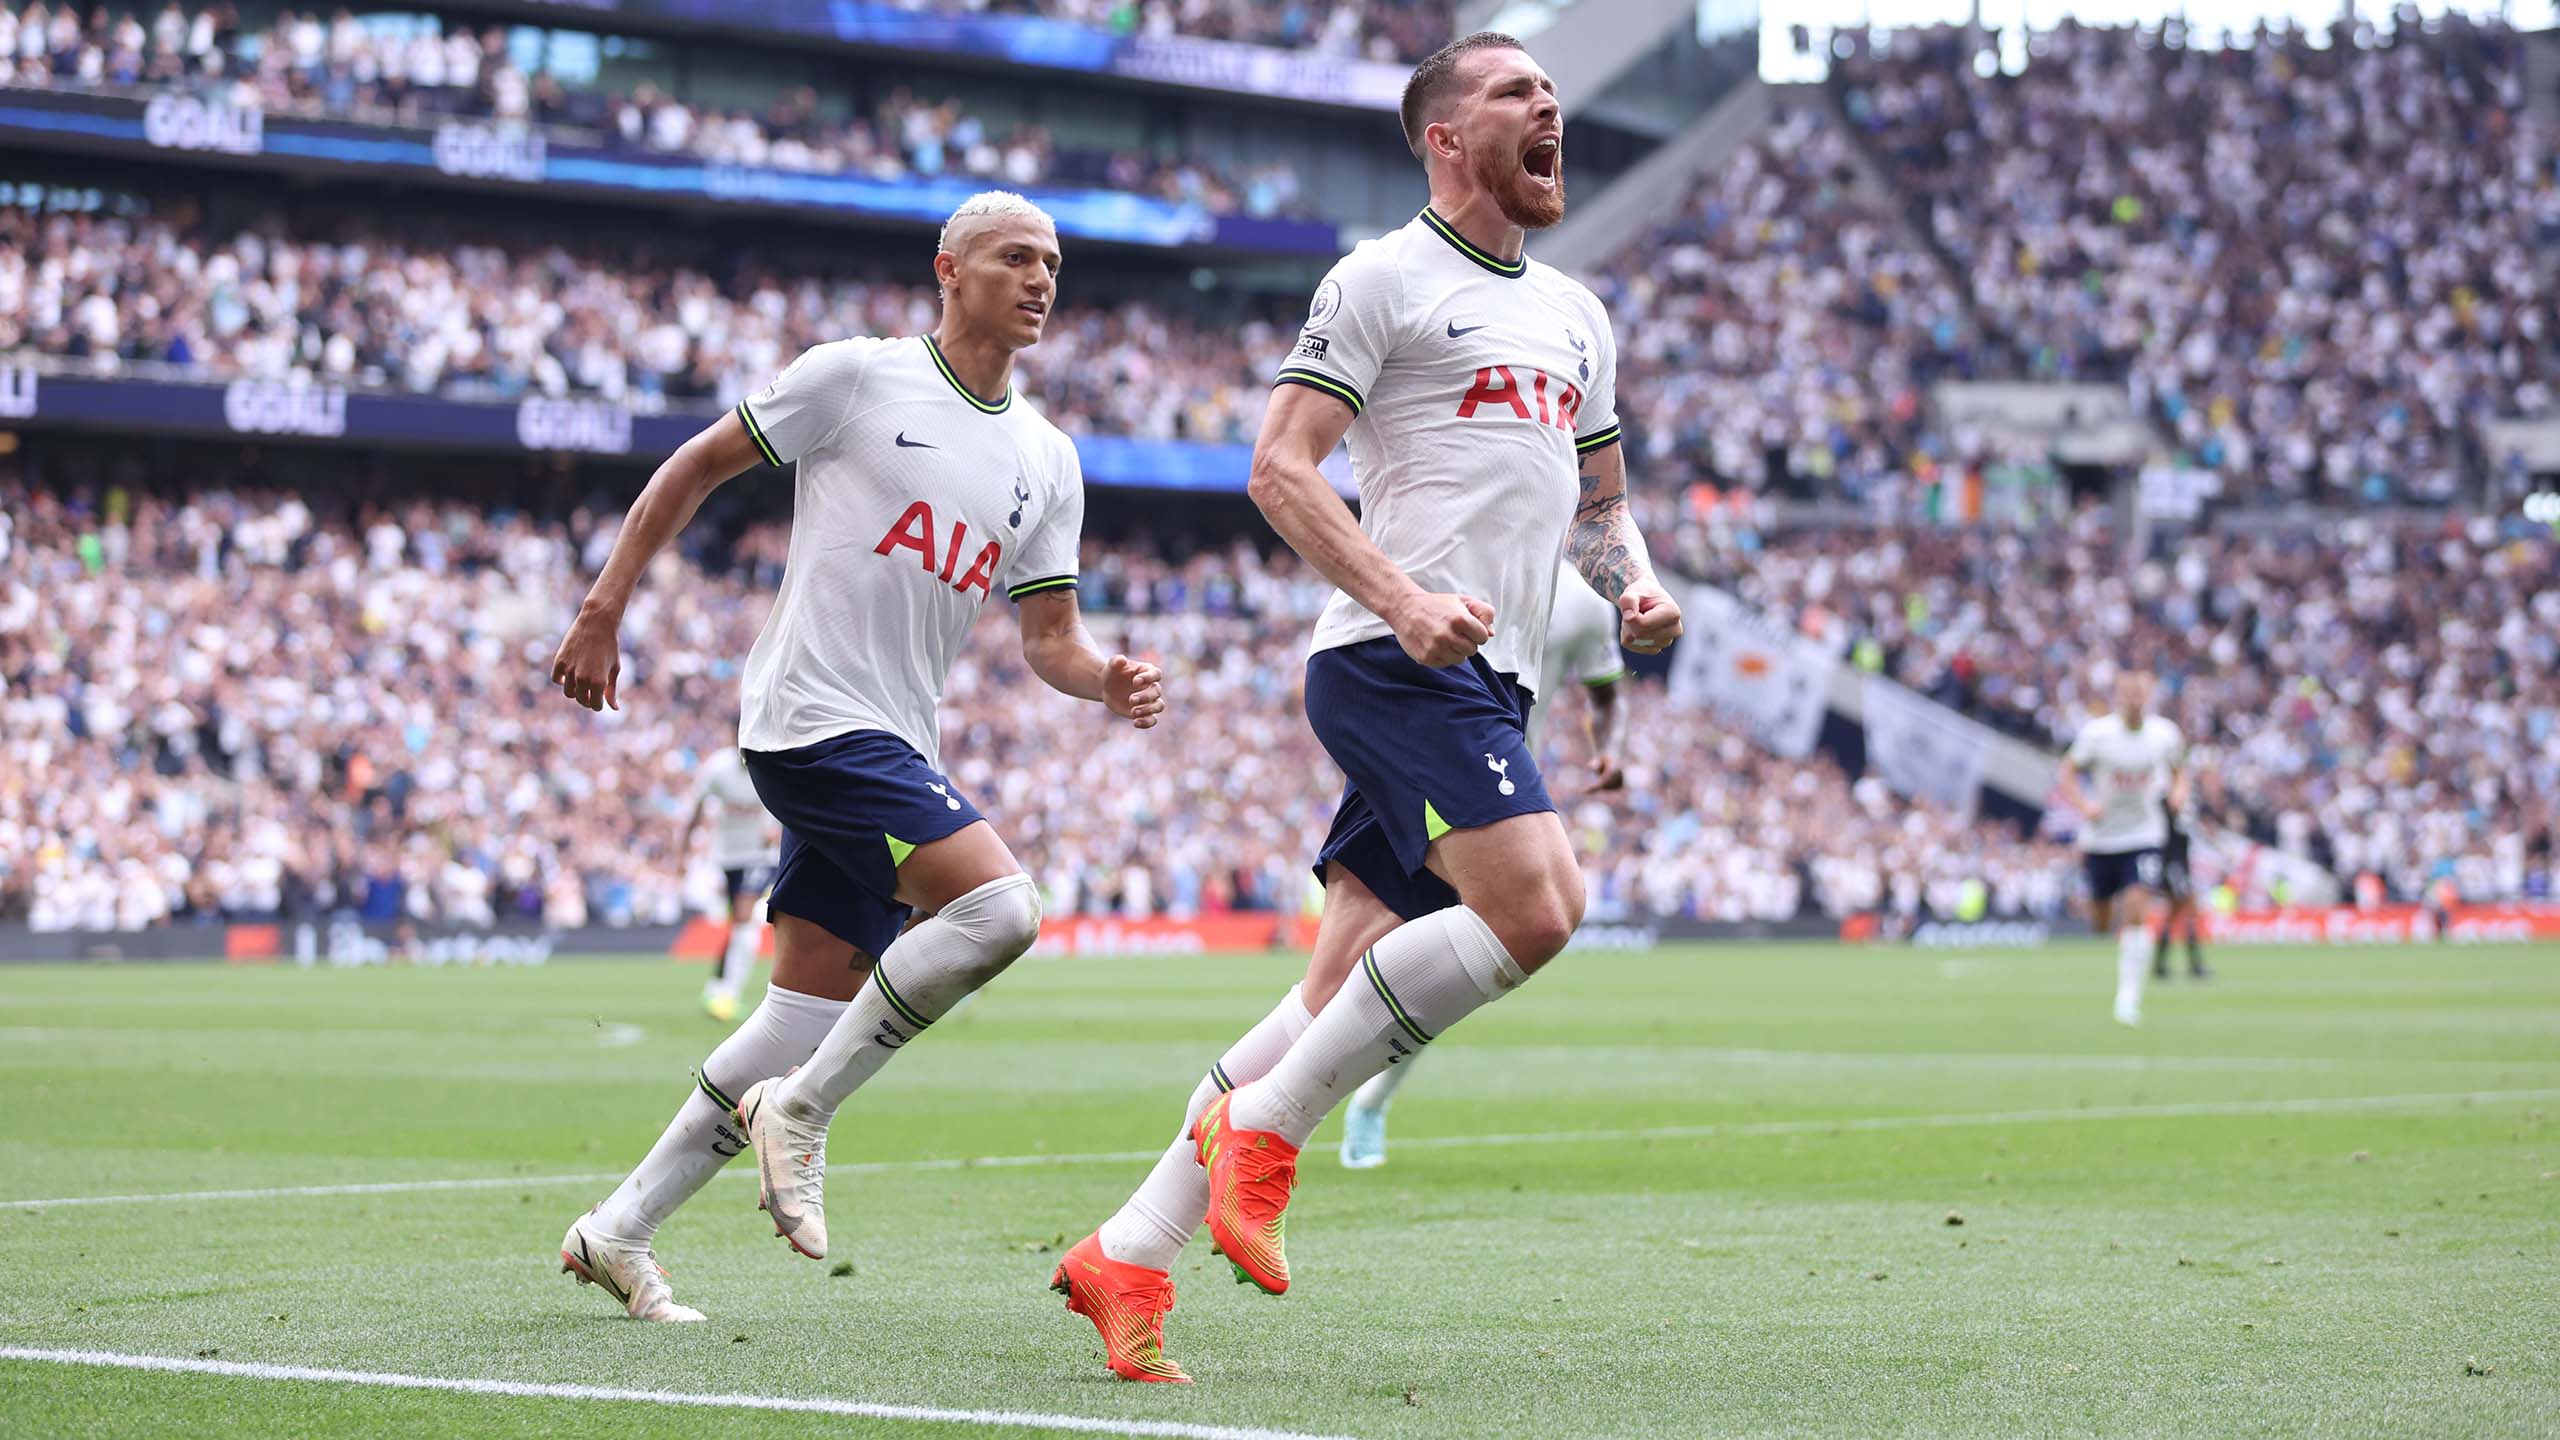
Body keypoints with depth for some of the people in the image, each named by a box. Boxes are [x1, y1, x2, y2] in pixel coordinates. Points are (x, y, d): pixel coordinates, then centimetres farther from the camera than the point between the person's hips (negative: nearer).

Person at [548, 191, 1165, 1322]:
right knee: (997, 904, -23)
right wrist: (604, 610, 1)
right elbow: (696, 467, 3)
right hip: (811, 718, -7)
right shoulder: (856, 376, -4)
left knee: (803, 1026, 5)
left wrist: (1108, 681, -7)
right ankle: (799, 1113, -9)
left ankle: (618, 1232, 14)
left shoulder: (1046, 461, 14)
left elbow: (1048, 636, 15)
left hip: (895, 748, 7)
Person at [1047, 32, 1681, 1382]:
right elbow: (1279, 467, -8)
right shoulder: (1384, 279, -1)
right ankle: (1262, 1128, -12)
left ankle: (1128, 1257, 5)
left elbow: (1598, 499, 31)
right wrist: (1401, 598, -20)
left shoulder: (1574, 313, 23)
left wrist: (1634, 583, 8)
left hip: (1483, 687, 8)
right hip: (1396, 663, -8)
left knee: (1345, 990, 2)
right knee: (1534, 907, -24)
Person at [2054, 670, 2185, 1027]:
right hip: (2102, 837, 0)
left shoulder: (2165, 734, -5)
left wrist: (2178, 792, -7)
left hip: (2144, 837, 0)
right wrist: (2084, 805, -17)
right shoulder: (2097, 733, -11)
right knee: (2101, 925, 8)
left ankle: (2128, 995, -11)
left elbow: (2177, 770, 14)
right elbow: (2068, 771, 0)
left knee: (2137, 913, -18)